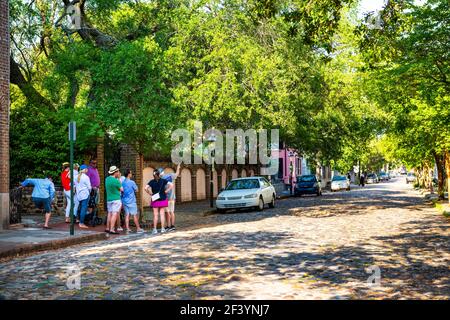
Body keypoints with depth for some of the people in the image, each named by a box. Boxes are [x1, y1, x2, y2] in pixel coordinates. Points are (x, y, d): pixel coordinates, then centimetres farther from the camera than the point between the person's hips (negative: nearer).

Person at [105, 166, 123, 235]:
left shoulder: (107, 179, 8)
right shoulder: (116, 180, -16)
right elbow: (122, 189, -7)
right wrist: (120, 183, 10)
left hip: (108, 199, 8)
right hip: (116, 199, -8)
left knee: (110, 213, 14)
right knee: (114, 214, -6)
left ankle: (107, 228, 18)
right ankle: (112, 229, -9)